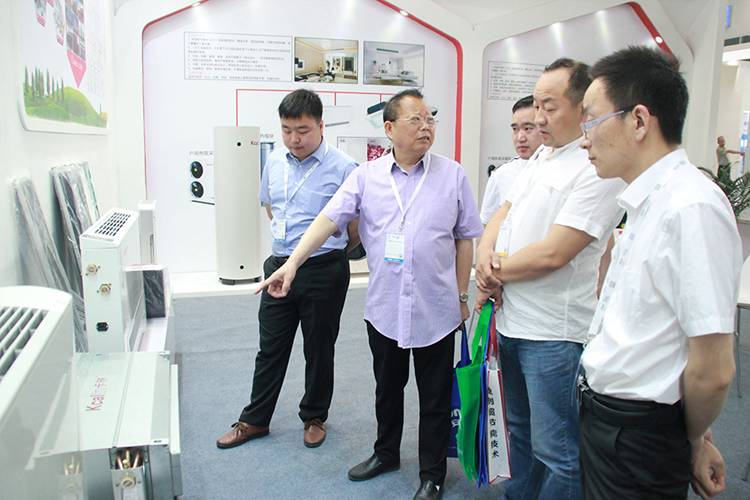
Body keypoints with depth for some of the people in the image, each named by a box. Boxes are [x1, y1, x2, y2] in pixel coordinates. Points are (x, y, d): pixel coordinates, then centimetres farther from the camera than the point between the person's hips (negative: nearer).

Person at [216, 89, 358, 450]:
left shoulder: (342, 168, -15)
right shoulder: (275, 162, 4)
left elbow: (357, 228, -8)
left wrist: (329, 250, 3)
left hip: (323, 271, -5)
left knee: (318, 349, 13)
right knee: (270, 348, 15)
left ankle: (314, 418, 33)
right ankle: (254, 420, 31)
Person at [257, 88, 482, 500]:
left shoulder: (452, 175, 0)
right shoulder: (365, 176, 1)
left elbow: (465, 238, 4)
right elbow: (328, 219, -7)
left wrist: (461, 296, 3)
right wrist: (293, 263, -19)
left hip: (436, 311, -1)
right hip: (384, 308, 2)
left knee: (435, 397, 11)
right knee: (387, 388, 20)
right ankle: (386, 453, 42)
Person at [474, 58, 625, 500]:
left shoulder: (598, 169, -17)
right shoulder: (541, 158, 12)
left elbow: (552, 253, -23)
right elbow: (501, 216, 15)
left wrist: (495, 271, -7)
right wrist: (486, 260, -6)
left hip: (552, 332, -9)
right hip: (511, 319, 9)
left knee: (555, 449, 3)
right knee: (520, 429, 24)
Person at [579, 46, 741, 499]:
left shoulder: (692, 207, -25)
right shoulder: (647, 202, 5)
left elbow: (713, 372, -23)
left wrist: (693, 440, -4)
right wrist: (695, 434, 15)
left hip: (637, 439, -8)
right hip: (602, 411, 8)